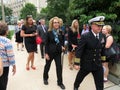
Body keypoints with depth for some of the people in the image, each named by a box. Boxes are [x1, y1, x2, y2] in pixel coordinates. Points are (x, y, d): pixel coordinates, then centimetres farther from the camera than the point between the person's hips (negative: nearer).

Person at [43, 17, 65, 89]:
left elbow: (62, 42, 11)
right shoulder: (49, 33, -9)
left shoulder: (61, 32, 0)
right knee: (47, 65, 16)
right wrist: (46, 53, -11)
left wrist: (62, 46, -8)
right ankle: (45, 78, 40)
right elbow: (46, 44, -8)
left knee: (59, 67, 3)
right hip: (50, 52, -2)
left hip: (58, 52, 3)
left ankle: (60, 82, 19)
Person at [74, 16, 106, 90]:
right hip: (86, 64, -4)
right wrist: (77, 63, -15)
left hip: (98, 65, 4)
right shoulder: (85, 36, -17)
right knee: (80, 77, 22)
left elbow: (103, 50, 9)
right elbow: (79, 51, -16)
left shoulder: (103, 36, -1)